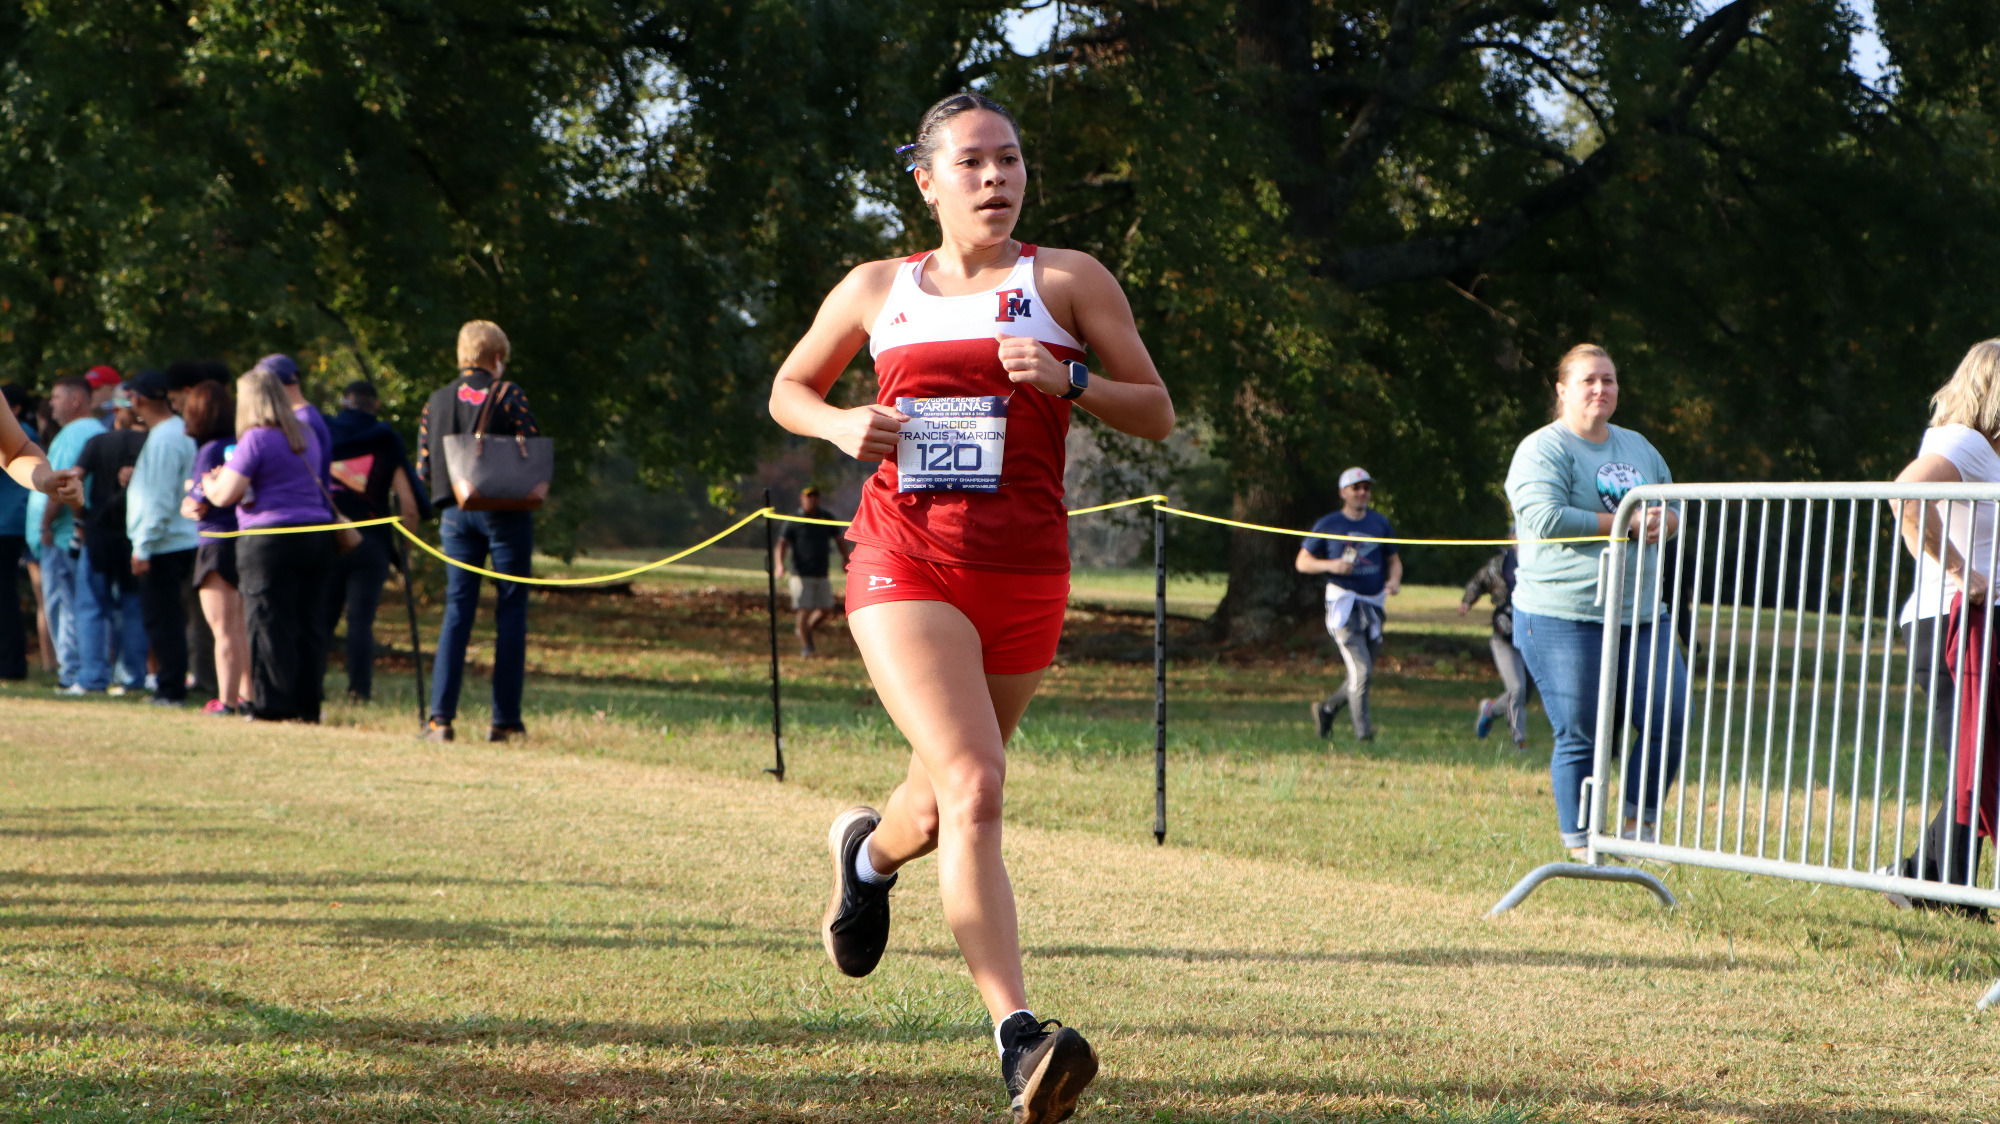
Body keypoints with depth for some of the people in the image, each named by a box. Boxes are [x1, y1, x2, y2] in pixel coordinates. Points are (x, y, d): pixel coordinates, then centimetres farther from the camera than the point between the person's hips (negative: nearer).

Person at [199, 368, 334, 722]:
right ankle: (306, 705, 8)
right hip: (317, 533, 7)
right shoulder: (306, 438, 15)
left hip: (270, 541, -7)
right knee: (308, 624, 8)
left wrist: (208, 483, 12)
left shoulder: (256, 439, -9)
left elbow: (225, 495, -11)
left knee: (269, 626, -2)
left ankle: (274, 704, -4)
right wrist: (230, 475, 33)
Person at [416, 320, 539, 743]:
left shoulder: (437, 401, 6)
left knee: (457, 609, 6)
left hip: (456, 513, 4)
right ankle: (504, 719, 1)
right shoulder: (507, 394, -7)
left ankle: (441, 715, -5)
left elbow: (423, 466, 5)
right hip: (505, 515, -4)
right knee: (511, 611, 3)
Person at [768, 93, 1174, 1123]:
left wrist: (1069, 382, -13)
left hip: (1023, 571, 2)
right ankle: (1018, 1039, -26)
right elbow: (787, 391, 23)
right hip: (904, 560, -2)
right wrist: (841, 426, 0)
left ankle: (870, 854, 54)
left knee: (950, 796, 16)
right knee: (974, 785, -21)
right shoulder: (877, 291, 10)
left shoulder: (1068, 281, 7)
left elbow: (1157, 414, 7)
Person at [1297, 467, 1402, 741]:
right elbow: (1302, 562, 3)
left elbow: (1394, 560, 20)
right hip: (1343, 602, -5)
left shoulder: (1380, 523, 12)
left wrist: (1394, 580, -3)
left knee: (1364, 673, 10)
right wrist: (1331, 565, -15)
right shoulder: (1328, 524, 1)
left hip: (1374, 603, 5)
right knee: (1361, 671, -16)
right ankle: (1363, 734, -13)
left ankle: (1326, 709, 33)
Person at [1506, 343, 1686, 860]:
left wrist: (1664, 522, -3)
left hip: (1638, 615, 7)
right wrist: (1626, 522, -16)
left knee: (1671, 717, -2)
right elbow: (1546, 518, -19)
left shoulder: (1638, 448, 18)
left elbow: (1675, 508, 23)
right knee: (1580, 734, -4)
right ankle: (1580, 843, 5)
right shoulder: (1544, 450, -5)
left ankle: (1640, 821, 15)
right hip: (1564, 618, -6)